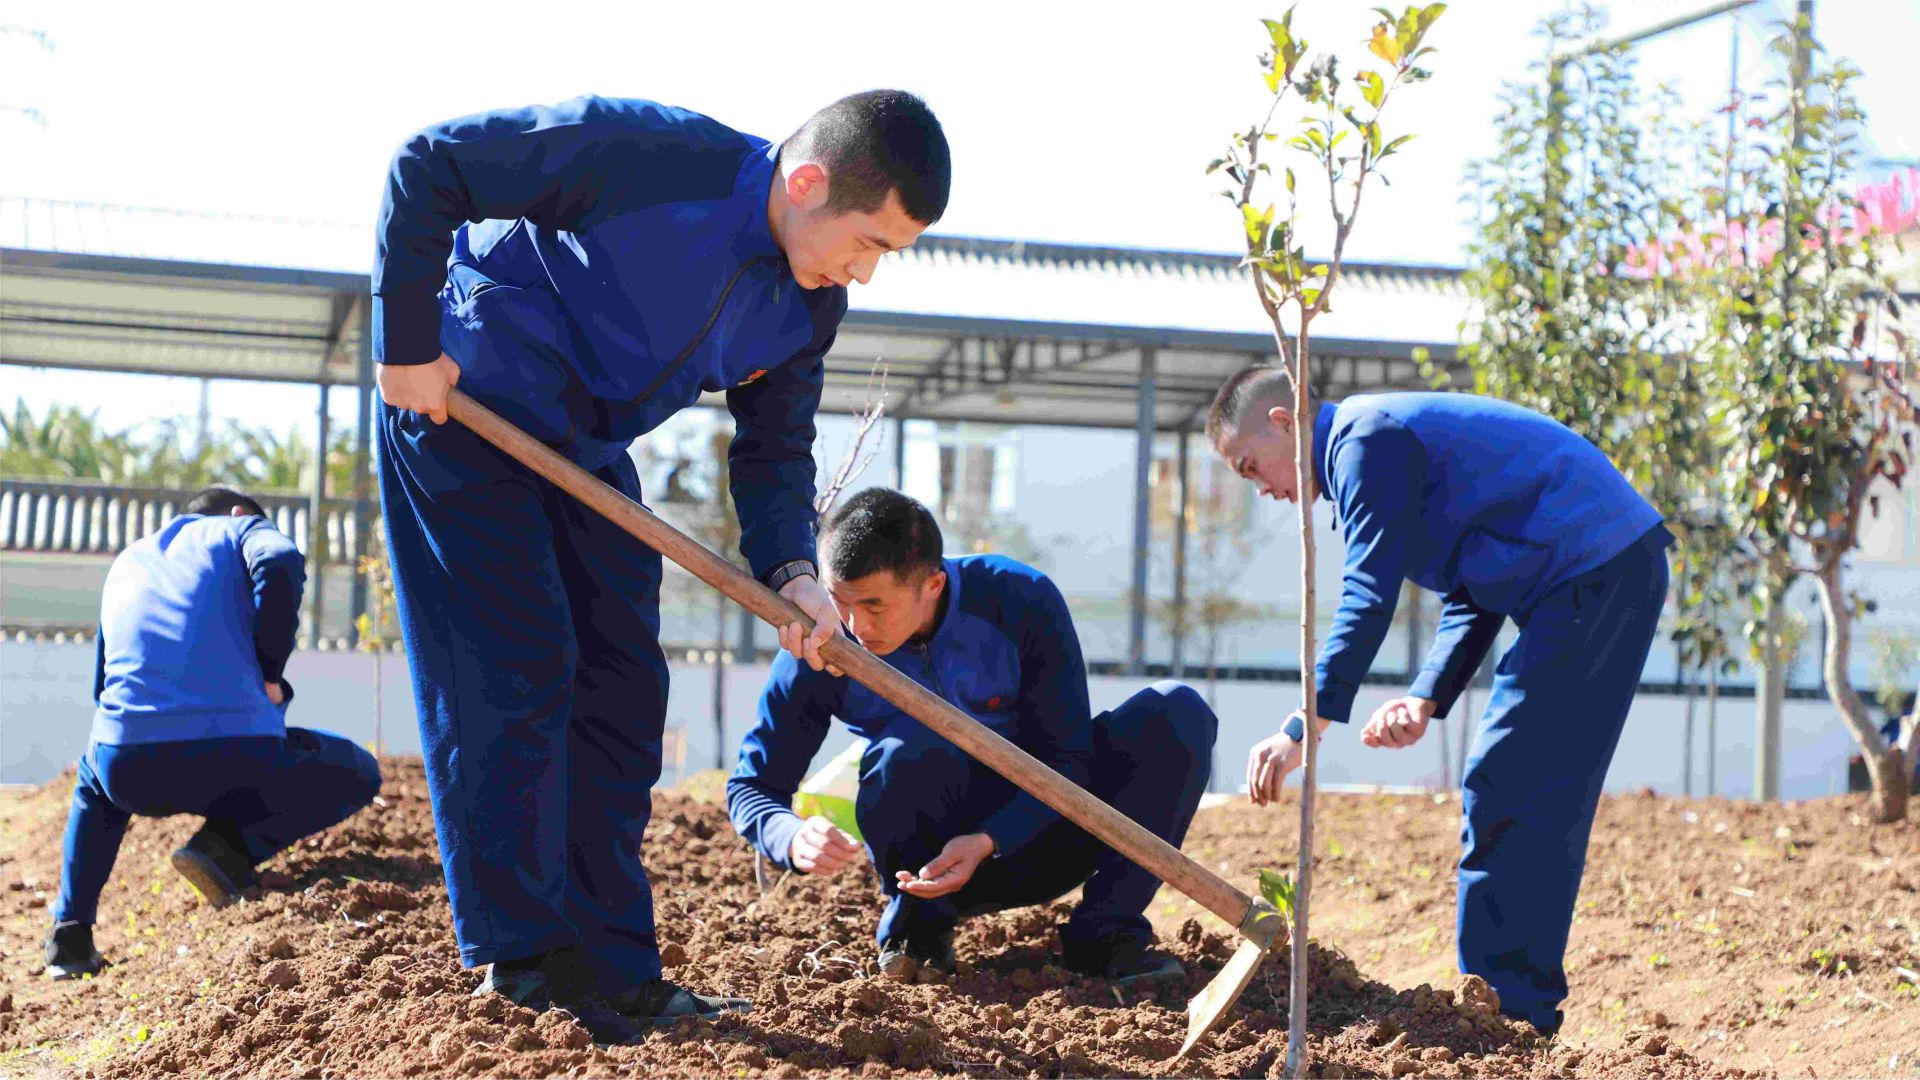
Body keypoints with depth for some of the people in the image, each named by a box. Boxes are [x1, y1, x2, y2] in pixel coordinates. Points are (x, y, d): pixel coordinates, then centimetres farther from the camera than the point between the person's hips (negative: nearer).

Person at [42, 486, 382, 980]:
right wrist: (270, 675, 0)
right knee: (358, 775, 23)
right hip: (238, 755, -4)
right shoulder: (241, 529, 19)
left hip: (131, 771, 4)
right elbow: (280, 563, -8)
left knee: (95, 776, 41)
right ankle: (230, 845, -2)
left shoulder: (127, 560, 32)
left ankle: (70, 935, 23)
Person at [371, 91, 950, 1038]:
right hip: (458, 400, -8)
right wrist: (408, 345, -23)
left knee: (623, 691, 4)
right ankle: (524, 950, -4)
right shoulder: (641, 152, -29)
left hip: (587, 454, 8)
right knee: (517, 673, -12)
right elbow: (427, 164, -24)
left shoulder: (809, 308, -6)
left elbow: (774, 444, 3)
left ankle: (613, 975, 9)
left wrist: (788, 568, -16)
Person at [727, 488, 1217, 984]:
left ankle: (1104, 933, -16)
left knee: (1177, 713, -22)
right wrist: (794, 840, -34)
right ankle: (920, 921, -8)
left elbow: (1068, 759, -16)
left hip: (1035, 828, 1)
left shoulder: (1021, 600, -20)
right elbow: (751, 784, -10)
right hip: (933, 849, -1)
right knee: (913, 748, -36)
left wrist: (988, 843, -33)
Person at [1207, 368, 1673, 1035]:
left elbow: (1370, 595, -21)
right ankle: (1519, 1004, 17)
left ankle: (1505, 1006, -8)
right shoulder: (1383, 440, 22)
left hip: (1592, 573, -11)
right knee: (1542, 801, 13)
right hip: (1621, 570, 11)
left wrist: (1304, 728, -26)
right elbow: (1471, 598, 19)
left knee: (1504, 794, -10)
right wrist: (1426, 701, 4)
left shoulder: (1368, 439, -10)